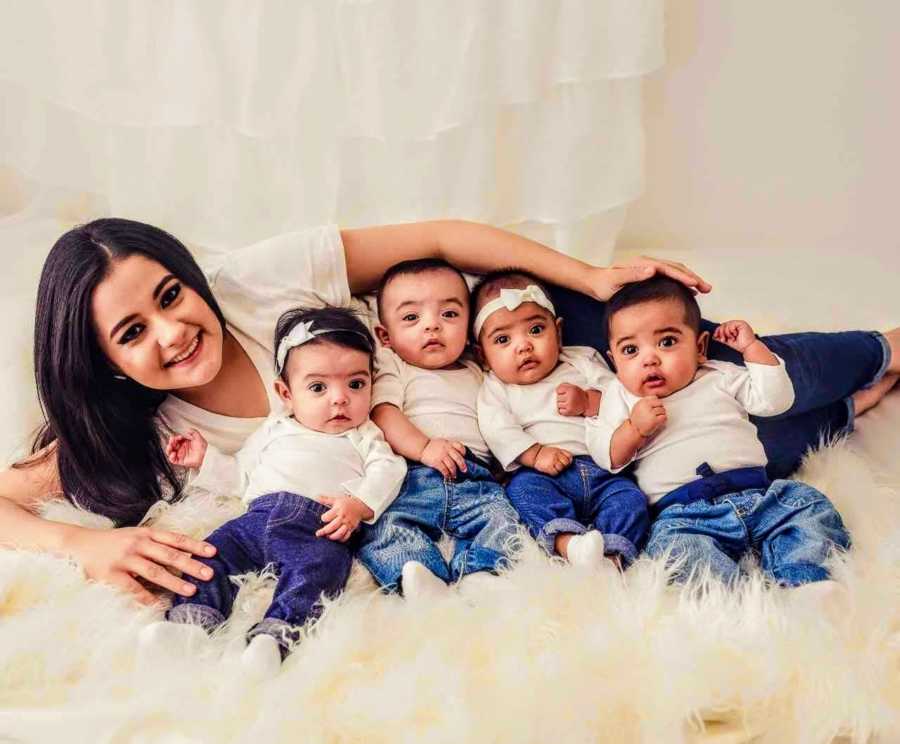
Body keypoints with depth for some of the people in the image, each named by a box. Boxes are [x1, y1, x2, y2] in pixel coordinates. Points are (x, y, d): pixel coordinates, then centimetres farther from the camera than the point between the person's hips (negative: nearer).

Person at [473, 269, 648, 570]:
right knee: (523, 486, -32)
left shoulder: (582, 361, 19)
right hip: (545, 475, -2)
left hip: (601, 469, 2)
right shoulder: (496, 388, 14)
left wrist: (588, 402, -7)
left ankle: (611, 554, -42)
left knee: (631, 498, -23)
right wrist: (534, 453, -18)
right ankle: (569, 542, -52)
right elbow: (497, 430, -3)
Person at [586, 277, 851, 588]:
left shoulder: (720, 377, 20)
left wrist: (751, 346, 13)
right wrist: (633, 429, -7)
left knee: (808, 503, -19)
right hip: (682, 511, -3)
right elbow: (603, 456, 10)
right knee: (673, 543, -34)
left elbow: (775, 399, 14)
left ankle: (796, 583, -29)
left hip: (755, 493, 3)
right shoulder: (621, 396, 17)